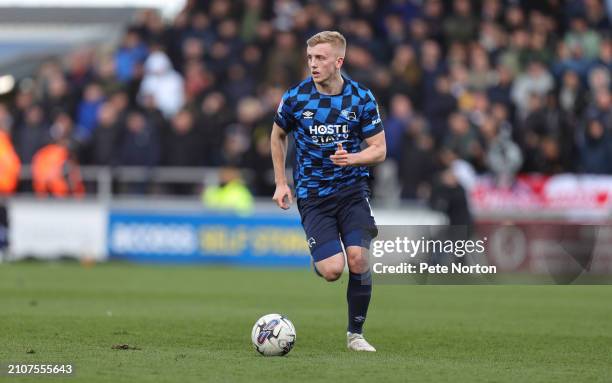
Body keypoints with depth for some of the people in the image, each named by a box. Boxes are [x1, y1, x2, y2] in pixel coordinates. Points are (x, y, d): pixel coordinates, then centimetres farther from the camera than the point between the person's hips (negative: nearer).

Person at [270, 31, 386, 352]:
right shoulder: (295, 98, -5)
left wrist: (352, 159, -21)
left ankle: (355, 333, 2)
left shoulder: (362, 99, -5)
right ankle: (314, 263, 24)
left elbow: (379, 150, 0)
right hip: (312, 194, -1)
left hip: (352, 189, 1)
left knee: (358, 257, -17)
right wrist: (281, 184, 9)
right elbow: (278, 136, 13)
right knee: (332, 270, -16)